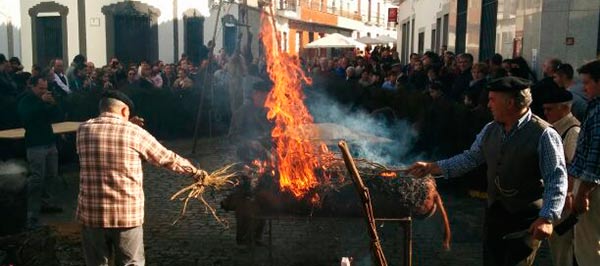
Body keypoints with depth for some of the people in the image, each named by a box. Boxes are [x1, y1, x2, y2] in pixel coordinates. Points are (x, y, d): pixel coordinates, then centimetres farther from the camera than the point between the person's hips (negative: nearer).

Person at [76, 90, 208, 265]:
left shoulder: (83, 130, 0)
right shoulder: (135, 132, -6)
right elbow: (168, 159, 5)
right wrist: (195, 171, 19)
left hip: (92, 214, 2)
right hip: (128, 214, -2)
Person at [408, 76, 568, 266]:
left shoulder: (544, 135, -15)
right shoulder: (490, 130, 5)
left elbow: (557, 180, -16)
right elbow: (470, 158, 12)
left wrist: (547, 218, -24)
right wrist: (431, 167, 6)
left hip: (527, 221, -6)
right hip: (494, 213, 6)